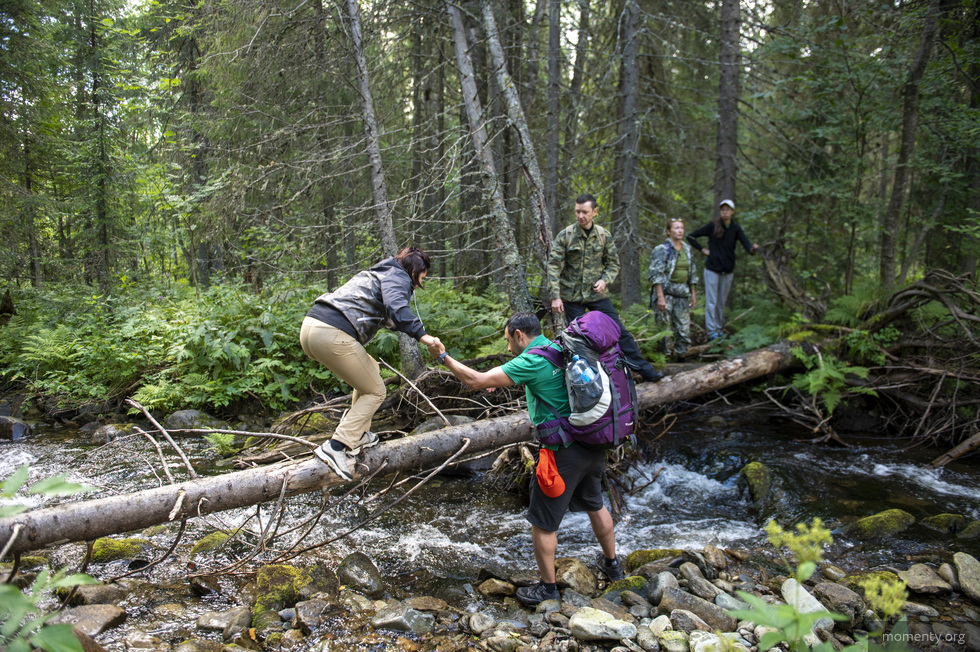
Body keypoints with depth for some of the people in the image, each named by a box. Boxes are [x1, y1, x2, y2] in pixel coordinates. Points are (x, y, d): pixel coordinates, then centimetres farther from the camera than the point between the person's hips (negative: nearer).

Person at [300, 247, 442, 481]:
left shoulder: (379, 273, 31)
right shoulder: (398, 277, 3)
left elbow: (386, 317, 42)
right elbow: (395, 306, -20)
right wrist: (422, 335, -31)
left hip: (311, 325, 10)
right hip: (333, 335, -10)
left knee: (370, 369, 26)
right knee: (374, 392, 4)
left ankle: (359, 435, 24)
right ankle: (335, 447, -8)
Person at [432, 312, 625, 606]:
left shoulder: (532, 362, -16)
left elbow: (476, 380, -17)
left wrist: (444, 358, -4)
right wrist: (502, 380, 22)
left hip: (565, 452, -8)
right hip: (593, 444, 8)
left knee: (543, 522, 8)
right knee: (595, 505, 28)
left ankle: (548, 587, 21)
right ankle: (611, 563, 45)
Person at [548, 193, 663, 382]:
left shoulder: (604, 236, 0)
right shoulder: (564, 236, -7)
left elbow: (613, 263, 9)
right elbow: (554, 266, -8)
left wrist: (605, 280, -11)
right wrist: (555, 296, -15)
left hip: (597, 294, 2)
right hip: (572, 296, -2)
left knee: (619, 331, 2)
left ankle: (644, 369, 9)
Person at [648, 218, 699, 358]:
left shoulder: (688, 249, 14)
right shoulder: (661, 250, -5)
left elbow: (692, 274, 21)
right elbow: (655, 275, -11)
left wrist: (693, 294, 16)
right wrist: (660, 297, -18)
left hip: (682, 294, 6)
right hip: (666, 292, -6)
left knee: (684, 330, 5)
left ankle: (681, 355, 18)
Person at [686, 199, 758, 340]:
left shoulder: (736, 229, 1)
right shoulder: (712, 226, -6)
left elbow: (746, 242, -13)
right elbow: (691, 237, 0)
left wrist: (752, 249, -35)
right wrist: (702, 250, -5)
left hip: (727, 271, 3)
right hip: (712, 269, -3)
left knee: (722, 303, 12)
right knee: (711, 302, -3)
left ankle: (719, 329, 23)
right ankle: (711, 331, 1)